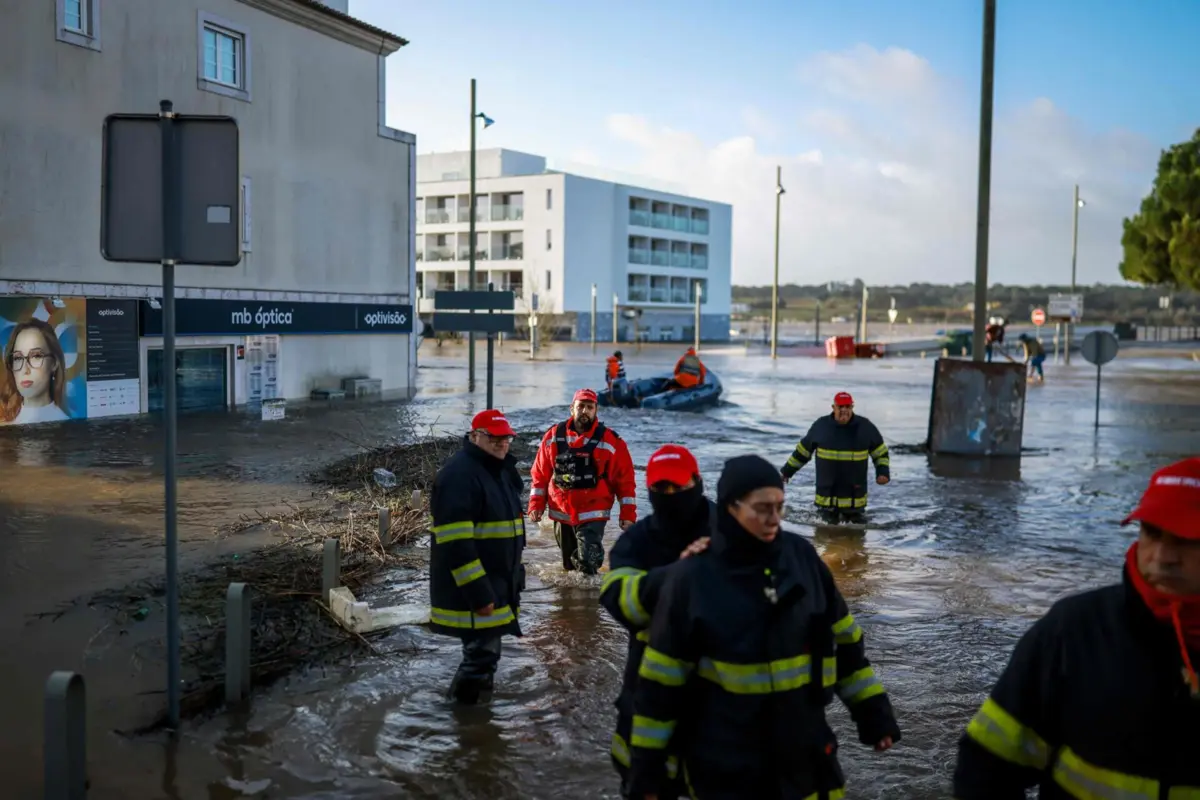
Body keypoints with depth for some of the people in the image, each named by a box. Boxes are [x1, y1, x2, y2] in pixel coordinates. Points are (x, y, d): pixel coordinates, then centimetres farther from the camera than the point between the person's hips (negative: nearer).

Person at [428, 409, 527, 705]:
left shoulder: (499, 470, 13)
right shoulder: (459, 474, -19)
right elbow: (455, 542, -25)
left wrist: (512, 576, 22)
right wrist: (477, 592, -27)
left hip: (495, 583, 10)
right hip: (471, 589, -10)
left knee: (487, 650, 19)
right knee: (482, 653, -8)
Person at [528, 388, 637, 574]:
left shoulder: (610, 441, -8)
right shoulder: (554, 436, 1)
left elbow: (625, 480, -5)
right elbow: (540, 474, 7)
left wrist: (628, 514, -7)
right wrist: (536, 504, 2)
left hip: (593, 515, -3)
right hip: (561, 513, 4)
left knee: (588, 563, -16)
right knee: (569, 565, 17)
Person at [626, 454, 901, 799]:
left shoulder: (802, 557, -4)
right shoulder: (692, 577, -13)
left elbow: (843, 641, 6)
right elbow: (660, 682, -9)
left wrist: (873, 713, 7)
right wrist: (646, 769, -6)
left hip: (803, 751, 3)